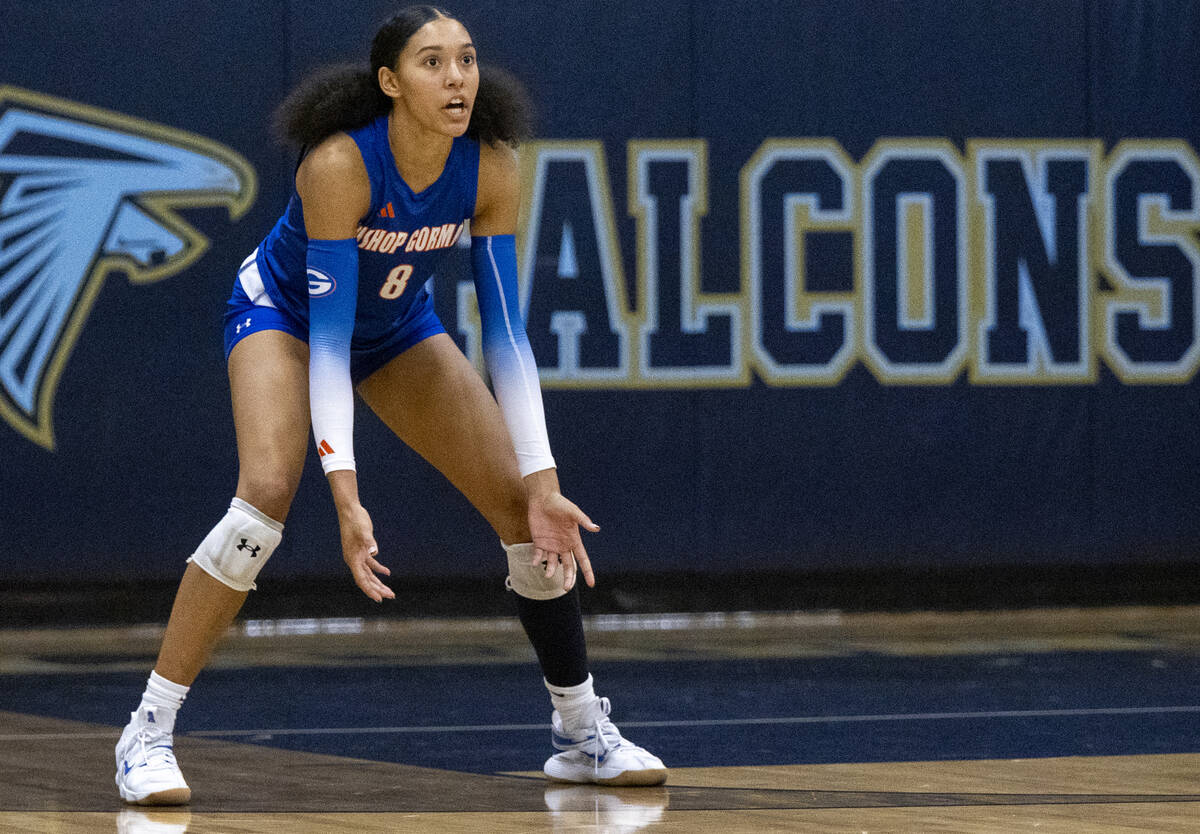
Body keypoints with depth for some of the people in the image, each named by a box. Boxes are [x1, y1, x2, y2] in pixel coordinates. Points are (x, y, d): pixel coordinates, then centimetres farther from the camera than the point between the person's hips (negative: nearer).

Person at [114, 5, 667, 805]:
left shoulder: (491, 167, -23)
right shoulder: (340, 163, -36)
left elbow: (505, 332, -18)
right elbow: (327, 337, -35)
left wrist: (543, 484, -23)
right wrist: (346, 497, -42)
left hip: (397, 327, 5)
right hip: (285, 312, -5)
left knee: (526, 505, -3)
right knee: (267, 491, -30)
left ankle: (583, 732, 13)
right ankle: (148, 733, -23)